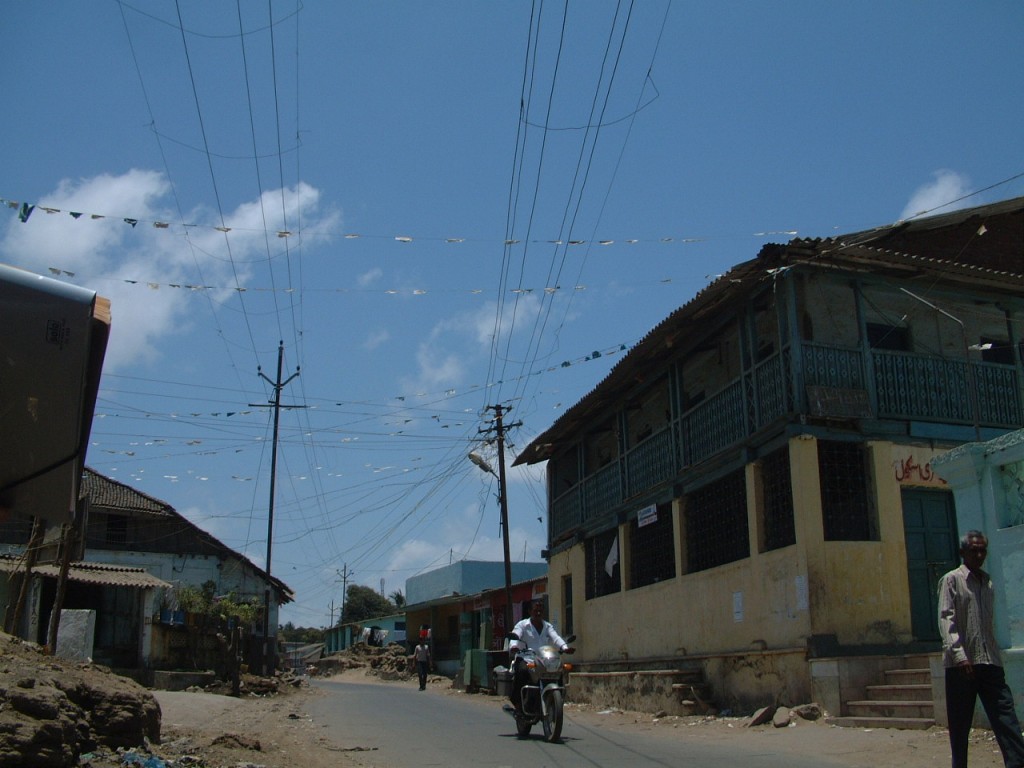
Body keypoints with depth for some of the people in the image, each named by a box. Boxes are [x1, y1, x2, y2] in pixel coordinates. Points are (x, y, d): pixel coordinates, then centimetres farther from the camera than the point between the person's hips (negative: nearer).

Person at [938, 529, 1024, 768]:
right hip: (960, 664, -5)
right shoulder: (951, 580, -2)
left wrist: (994, 653, 13)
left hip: (989, 661, 5)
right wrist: (958, 654, -23)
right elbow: (946, 619, -12)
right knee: (960, 722, 3)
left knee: (1005, 713, -4)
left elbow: (989, 623, 21)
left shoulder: (988, 582, 16)